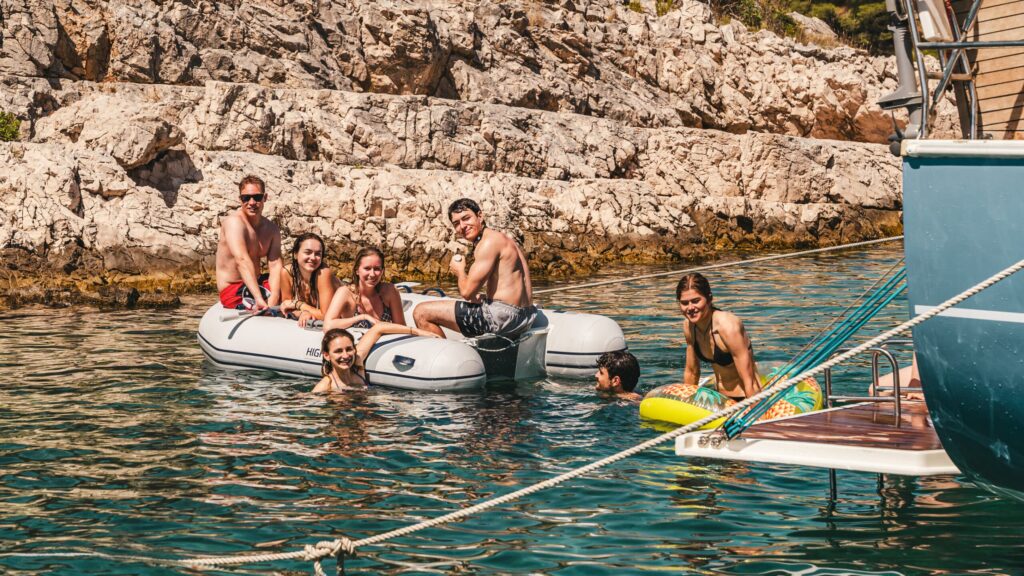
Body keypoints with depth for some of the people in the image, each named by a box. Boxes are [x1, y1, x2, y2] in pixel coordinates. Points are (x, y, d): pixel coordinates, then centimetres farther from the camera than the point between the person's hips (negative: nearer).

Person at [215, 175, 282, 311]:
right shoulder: (234, 222, -19)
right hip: (233, 291, -7)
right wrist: (259, 299, -45)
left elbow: (275, 265, -9)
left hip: (256, 283, 7)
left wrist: (273, 300, -28)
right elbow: (242, 261, -33)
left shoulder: (272, 229, 3)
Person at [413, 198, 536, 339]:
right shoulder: (501, 239, 19)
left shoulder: (489, 242, -12)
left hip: (502, 318, -10)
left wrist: (460, 271, 5)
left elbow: (467, 291, -15)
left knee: (421, 313, -6)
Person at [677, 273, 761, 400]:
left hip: (745, 399, -6)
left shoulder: (728, 326, -24)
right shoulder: (689, 325, -3)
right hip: (721, 399, 6)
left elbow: (749, 382, -22)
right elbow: (691, 372, 12)